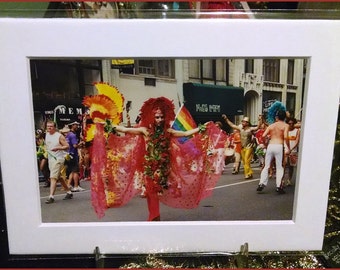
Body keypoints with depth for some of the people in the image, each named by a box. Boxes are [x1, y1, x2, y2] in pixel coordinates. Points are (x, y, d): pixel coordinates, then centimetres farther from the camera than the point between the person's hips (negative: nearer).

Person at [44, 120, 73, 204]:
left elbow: (67, 146, -10)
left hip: (58, 159, -8)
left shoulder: (59, 136, -9)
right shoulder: (47, 135, 12)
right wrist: (47, 150, 10)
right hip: (50, 158, 8)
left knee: (53, 177, -14)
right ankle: (69, 192, 27)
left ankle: (51, 196, -14)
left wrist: (57, 148, -23)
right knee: (59, 177, 15)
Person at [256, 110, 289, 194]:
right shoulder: (285, 125, 3)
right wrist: (288, 148, -5)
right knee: (279, 167, 4)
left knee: (266, 166, 10)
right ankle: (279, 186, 2)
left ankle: (262, 184, 4)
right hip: (279, 146, -3)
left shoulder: (271, 125, 14)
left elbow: (263, 135, 3)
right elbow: (285, 137, -12)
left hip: (270, 146, 3)